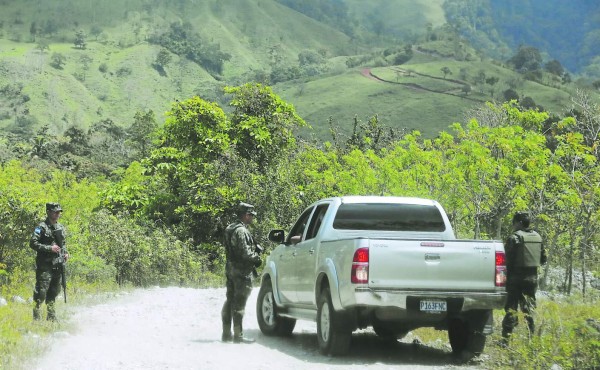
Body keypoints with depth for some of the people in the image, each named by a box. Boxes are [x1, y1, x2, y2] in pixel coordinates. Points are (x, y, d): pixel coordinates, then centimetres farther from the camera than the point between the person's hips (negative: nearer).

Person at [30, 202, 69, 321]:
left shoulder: (61, 228, 16)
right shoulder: (42, 227, -7)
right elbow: (33, 243, -13)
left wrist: (65, 252, 9)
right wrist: (49, 248, -18)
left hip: (57, 265, 7)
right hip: (45, 265, -7)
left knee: (54, 291, 12)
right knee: (41, 292, -9)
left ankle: (51, 317, 20)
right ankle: (37, 318, -6)